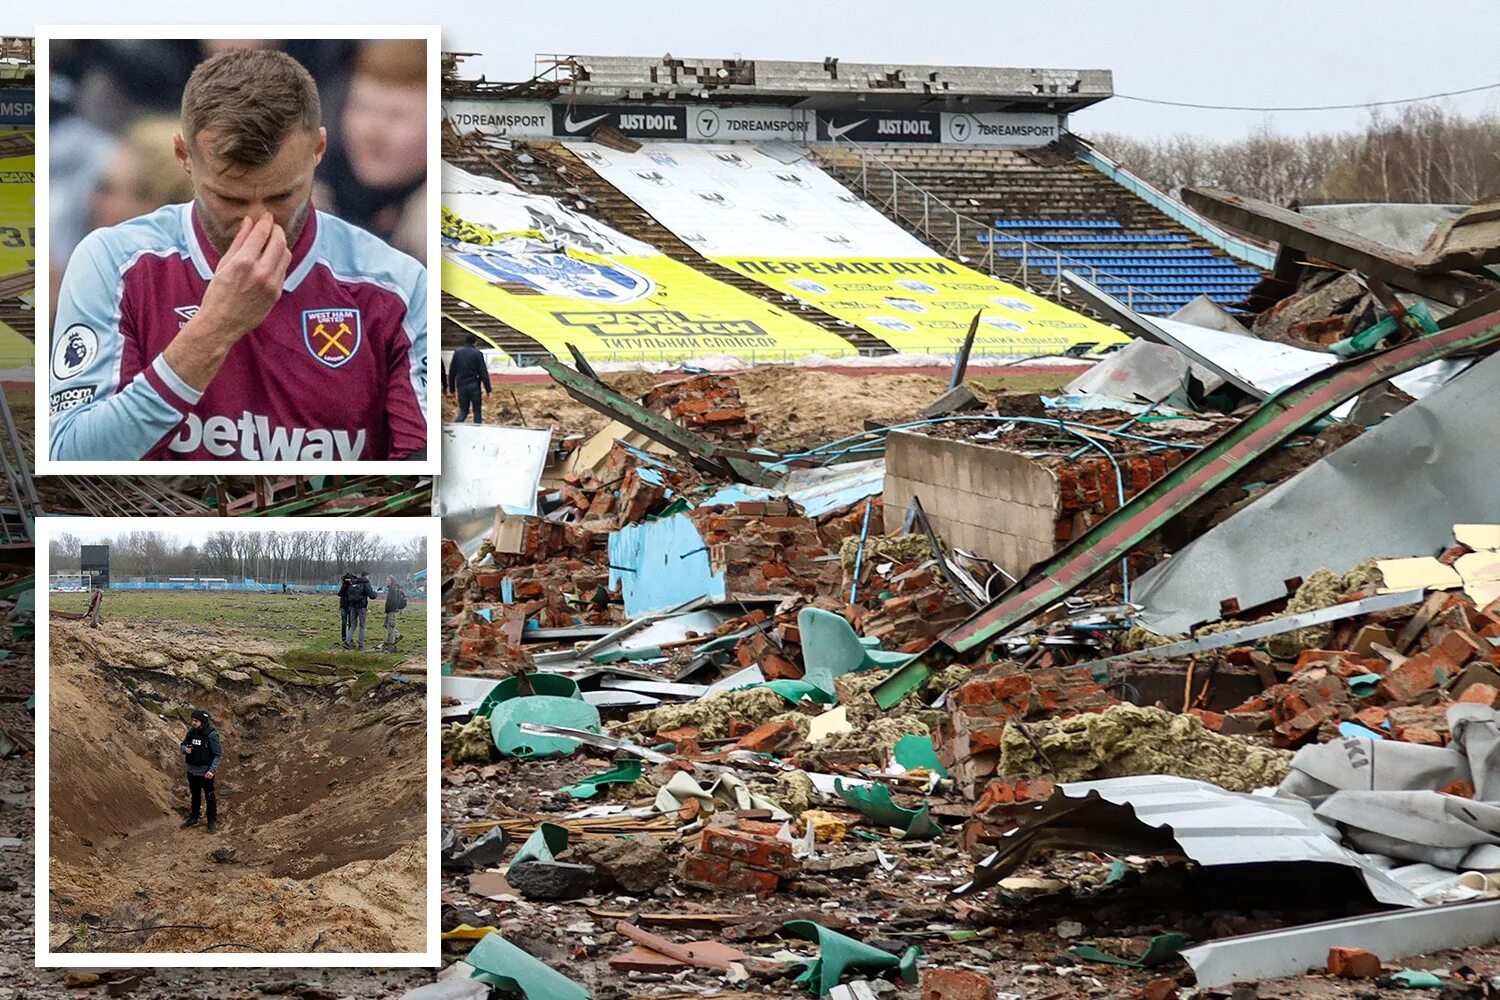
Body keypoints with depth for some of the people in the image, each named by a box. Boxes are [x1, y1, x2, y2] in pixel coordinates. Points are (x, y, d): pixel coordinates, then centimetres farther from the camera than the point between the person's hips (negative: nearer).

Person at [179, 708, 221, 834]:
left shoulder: (211, 735, -20)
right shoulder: (191, 732, -3)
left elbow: (218, 754, -17)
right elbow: (183, 745, 10)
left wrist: (212, 770, -27)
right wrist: (185, 749, -15)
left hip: (205, 772, -6)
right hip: (192, 770, 6)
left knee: (209, 797, 7)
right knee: (195, 795, 22)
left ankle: (213, 822, 18)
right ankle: (193, 818, 36)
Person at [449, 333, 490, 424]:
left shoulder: (457, 353, 4)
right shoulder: (477, 354, -7)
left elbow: (452, 372, 8)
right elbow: (483, 372, -8)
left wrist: (452, 387, 15)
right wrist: (487, 388, -3)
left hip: (461, 386, 3)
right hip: (474, 386, -3)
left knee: (463, 410, 11)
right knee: (477, 410, 10)